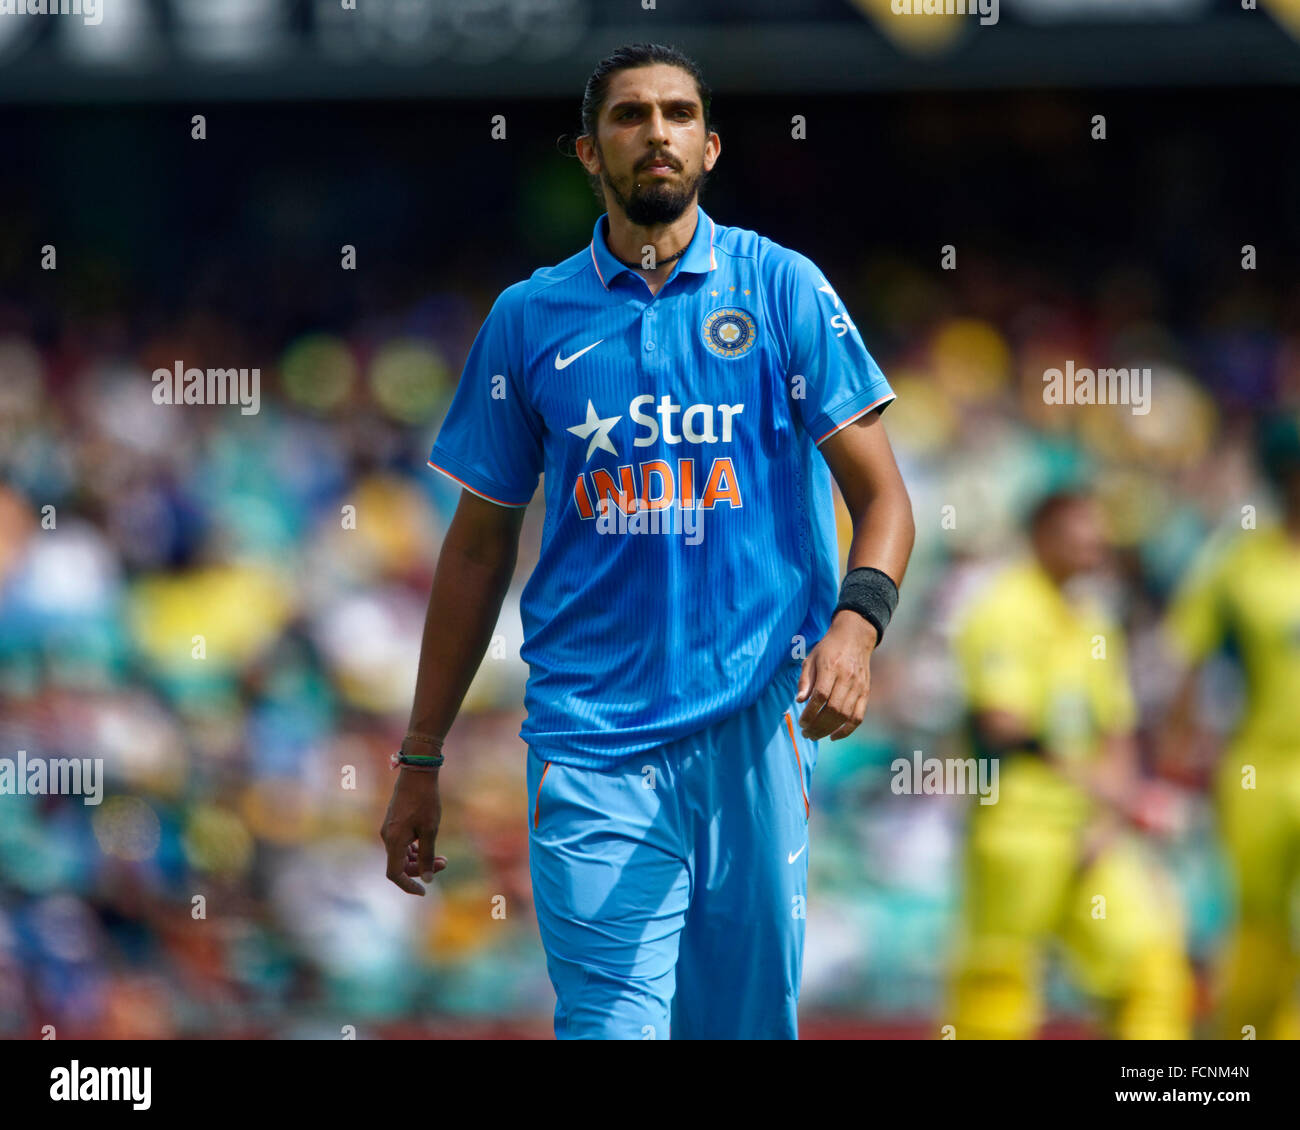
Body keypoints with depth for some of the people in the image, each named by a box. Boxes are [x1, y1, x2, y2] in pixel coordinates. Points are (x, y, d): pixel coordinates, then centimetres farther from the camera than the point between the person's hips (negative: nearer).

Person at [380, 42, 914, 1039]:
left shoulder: (782, 289, 5)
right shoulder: (531, 319, 9)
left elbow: (881, 493, 3)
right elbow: (480, 547, 15)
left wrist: (856, 625, -19)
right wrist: (421, 760, 14)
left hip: (754, 726, 0)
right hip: (592, 737, 0)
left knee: (746, 1021, 4)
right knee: (611, 1024, -14)